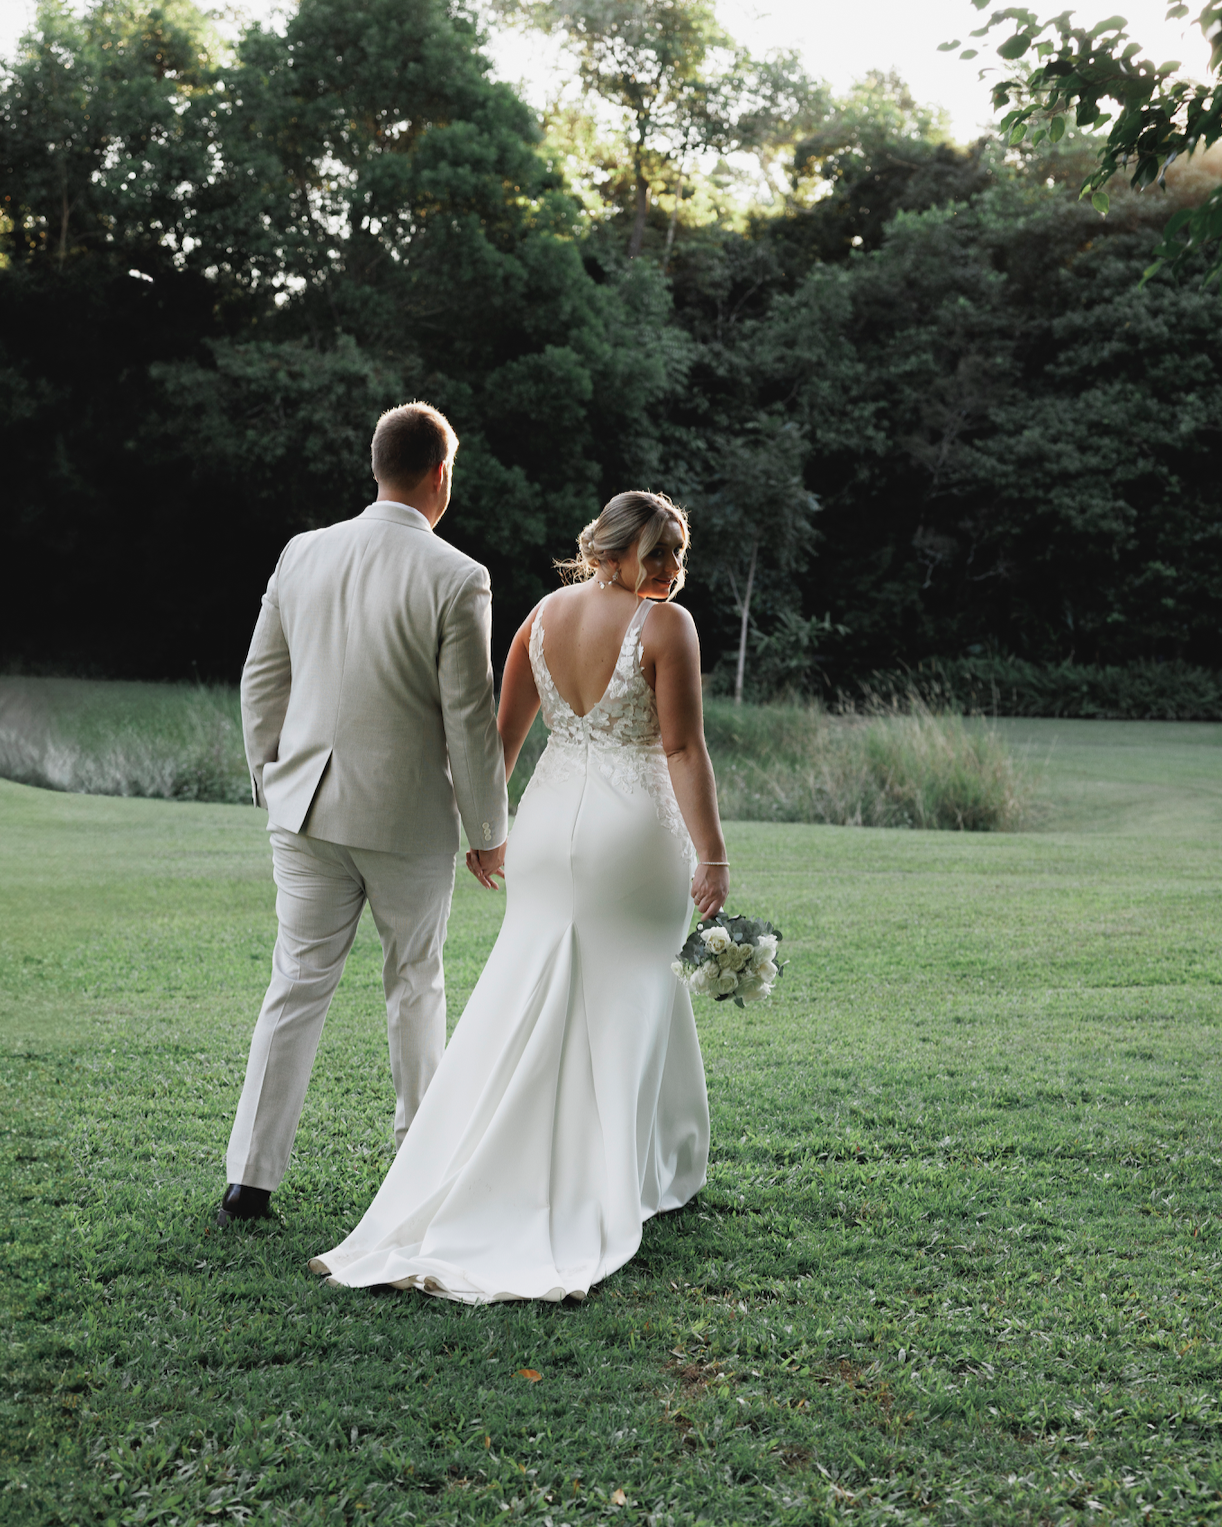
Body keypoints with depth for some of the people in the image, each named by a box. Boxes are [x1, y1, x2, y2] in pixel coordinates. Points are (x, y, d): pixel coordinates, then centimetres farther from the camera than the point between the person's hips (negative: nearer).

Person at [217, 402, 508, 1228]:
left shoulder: (303, 554, 1)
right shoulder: (457, 579, -13)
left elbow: (262, 684, 8)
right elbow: (470, 723, -11)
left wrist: (273, 786, 20)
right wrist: (490, 832, 1)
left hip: (308, 810, 3)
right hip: (411, 818, -3)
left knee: (298, 985, 8)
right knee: (415, 985, 15)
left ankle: (251, 1177, 6)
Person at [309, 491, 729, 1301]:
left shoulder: (544, 615, 6)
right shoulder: (666, 625, -11)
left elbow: (502, 734, 10)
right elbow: (684, 750, -14)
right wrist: (711, 857, -10)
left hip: (549, 825, 5)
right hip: (633, 836, -5)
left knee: (523, 1004, 11)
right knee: (629, 1002, 9)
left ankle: (456, 1196, 10)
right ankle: (630, 1177, 18)